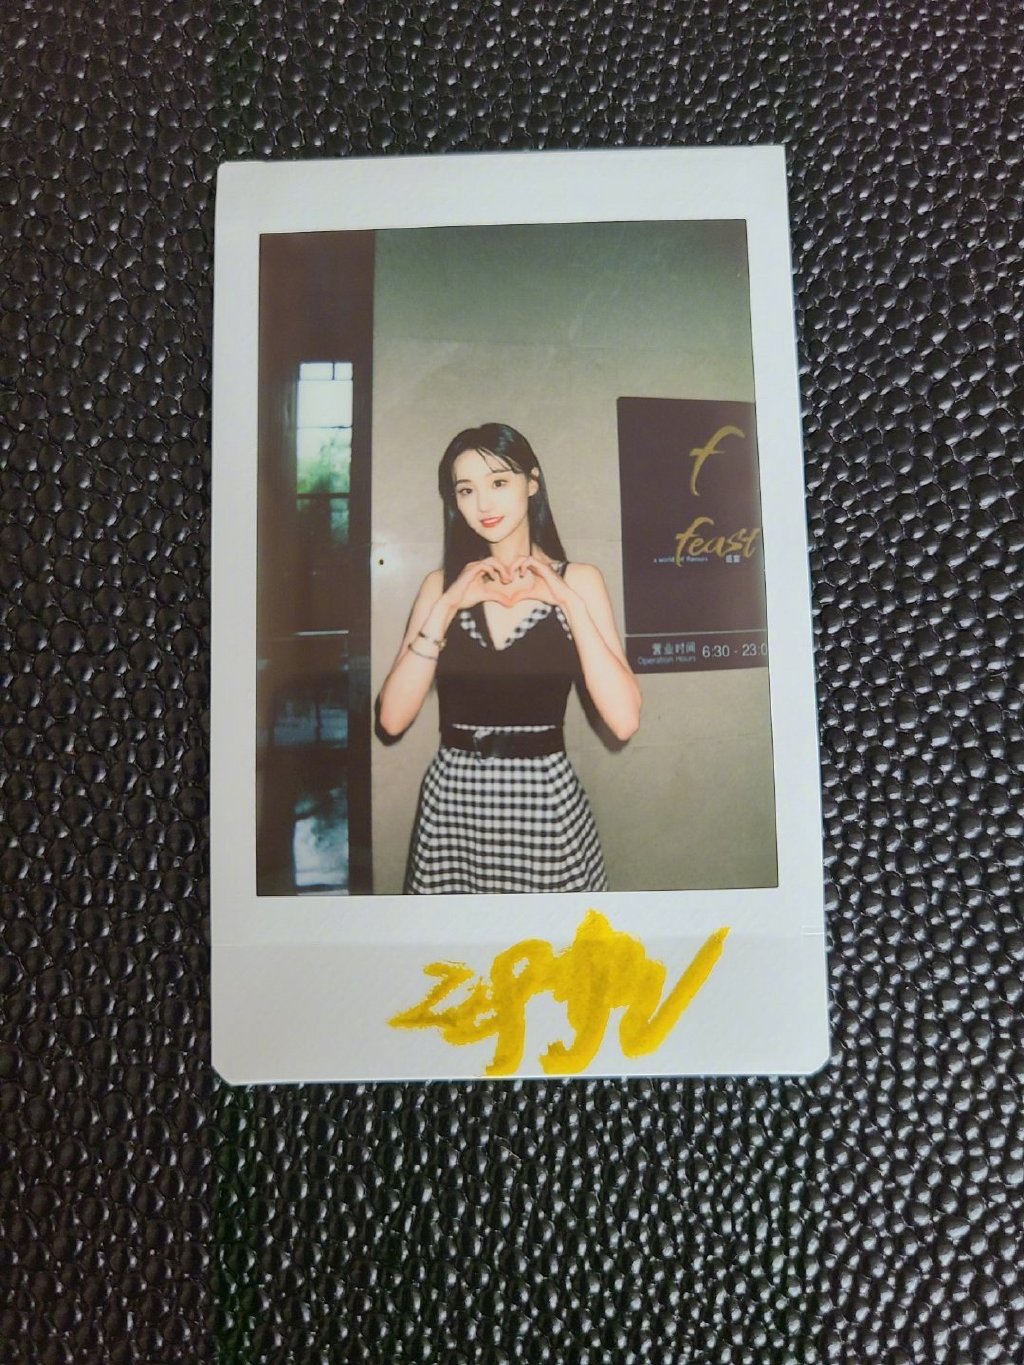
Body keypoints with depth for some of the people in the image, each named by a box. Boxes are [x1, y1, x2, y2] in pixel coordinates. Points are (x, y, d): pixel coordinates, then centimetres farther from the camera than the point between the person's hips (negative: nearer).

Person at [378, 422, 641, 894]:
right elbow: (392, 718, -7)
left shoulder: (577, 580, -2)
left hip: (544, 799, -1)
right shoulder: (442, 584, 4)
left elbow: (624, 720, -13)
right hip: (453, 800, 2)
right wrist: (446, 608, -13)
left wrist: (569, 602, -15)